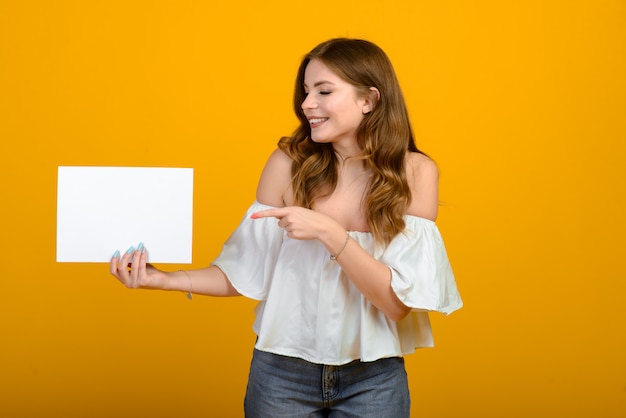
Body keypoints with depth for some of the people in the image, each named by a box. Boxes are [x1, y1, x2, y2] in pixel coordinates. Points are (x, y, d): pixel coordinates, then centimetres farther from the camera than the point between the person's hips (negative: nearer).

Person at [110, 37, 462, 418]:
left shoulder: (414, 173, -11)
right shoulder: (289, 163, -9)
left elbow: (398, 302, -15)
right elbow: (251, 273, -4)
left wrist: (329, 233, -24)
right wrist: (167, 280, -16)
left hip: (373, 380, -1)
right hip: (282, 372, 1)